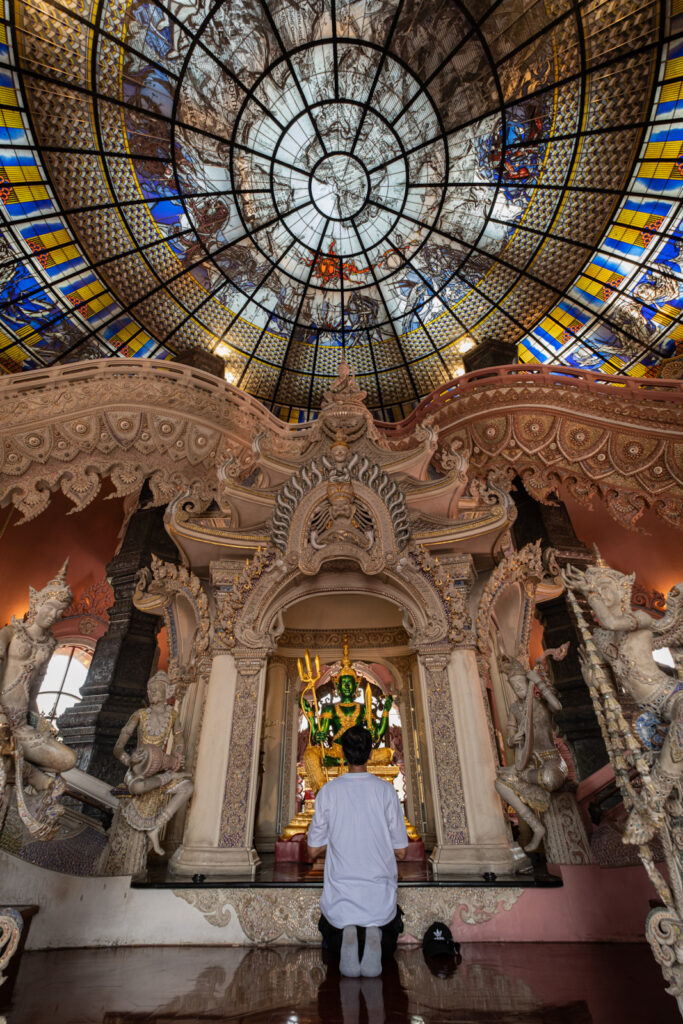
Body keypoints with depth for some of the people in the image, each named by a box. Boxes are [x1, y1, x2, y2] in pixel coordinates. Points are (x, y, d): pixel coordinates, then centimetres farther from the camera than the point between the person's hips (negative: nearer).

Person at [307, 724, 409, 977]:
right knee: (389, 943, 30)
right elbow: (400, 852, -4)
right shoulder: (386, 790, -12)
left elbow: (313, 851, -2)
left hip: (340, 896, 1)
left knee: (331, 943, 30)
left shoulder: (328, 791, -10)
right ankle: (375, 936, -5)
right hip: (381, 895, 0)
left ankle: (345, 936, -4)